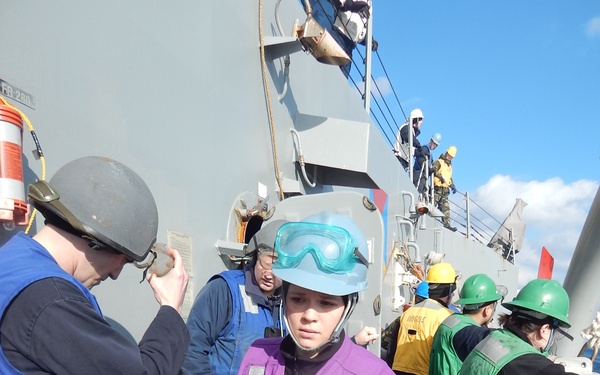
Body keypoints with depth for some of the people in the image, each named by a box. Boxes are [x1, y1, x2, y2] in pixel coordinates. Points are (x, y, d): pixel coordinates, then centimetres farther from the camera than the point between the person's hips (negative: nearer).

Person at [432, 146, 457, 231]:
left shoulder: (449, 166, 25)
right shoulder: (439, 162, -2)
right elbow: (433, 169, -21)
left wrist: (453, 186, 16)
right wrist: (440, 177, -32)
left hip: (445, 190, 8)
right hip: (437, 188, -8)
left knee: (445, 207, 4)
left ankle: (447, 224, 3)